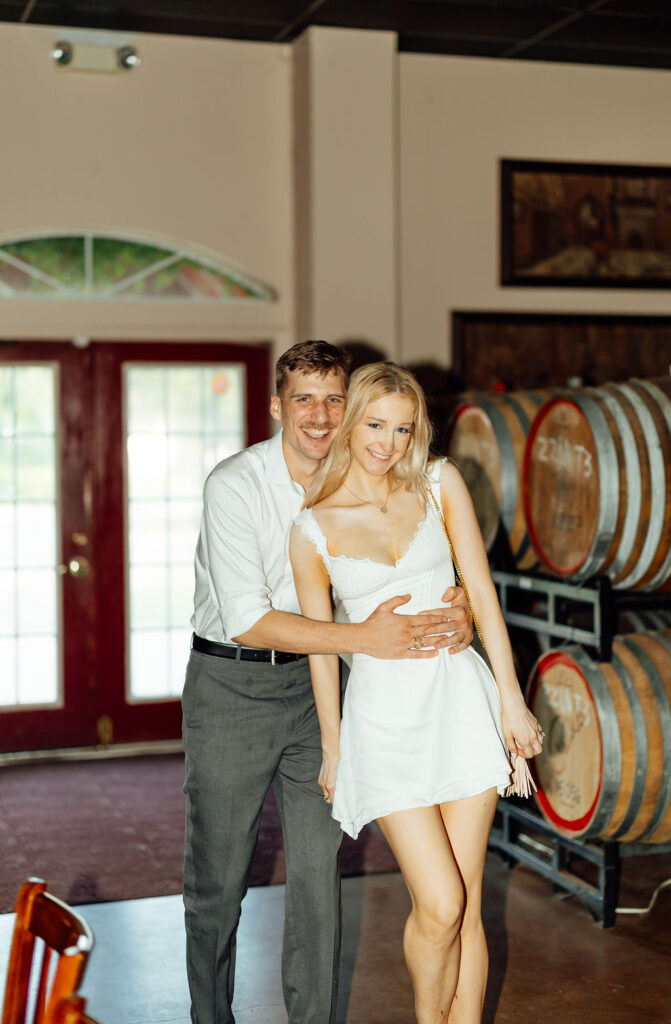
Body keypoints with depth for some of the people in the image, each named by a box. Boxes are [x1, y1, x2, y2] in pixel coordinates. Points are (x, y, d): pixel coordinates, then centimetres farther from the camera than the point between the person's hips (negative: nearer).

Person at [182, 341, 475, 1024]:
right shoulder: (235, 485, -17)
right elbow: (246, 620, -23)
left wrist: (459, 607, -18)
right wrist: (364, 638, -29)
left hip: (311, 684, 4)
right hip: (230, 688, -4)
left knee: (319, 870, 4)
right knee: (217, 878, 6)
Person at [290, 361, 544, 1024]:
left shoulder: (439, 484, 3)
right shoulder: (313, 529, -1)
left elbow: (481, 591, 3)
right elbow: (320, 646, 6)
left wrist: (510, 697, -2)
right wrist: (331, 746, 12)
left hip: (459, 696, 2)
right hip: (384, 713, -2)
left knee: (466, 902, 6)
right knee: (438, 905, -7)